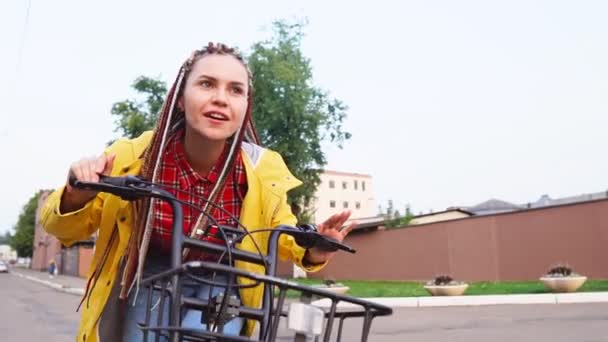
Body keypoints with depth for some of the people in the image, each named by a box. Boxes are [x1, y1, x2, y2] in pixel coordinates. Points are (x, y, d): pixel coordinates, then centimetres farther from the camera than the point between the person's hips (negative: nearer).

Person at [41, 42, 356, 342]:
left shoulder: (262, 170, -19)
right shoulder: (134, 157, -20)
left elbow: (281, 231, 1)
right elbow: (61, 227, -8)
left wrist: (311, 252, -22)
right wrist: (77, 196, -31)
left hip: (220, 286, 0)